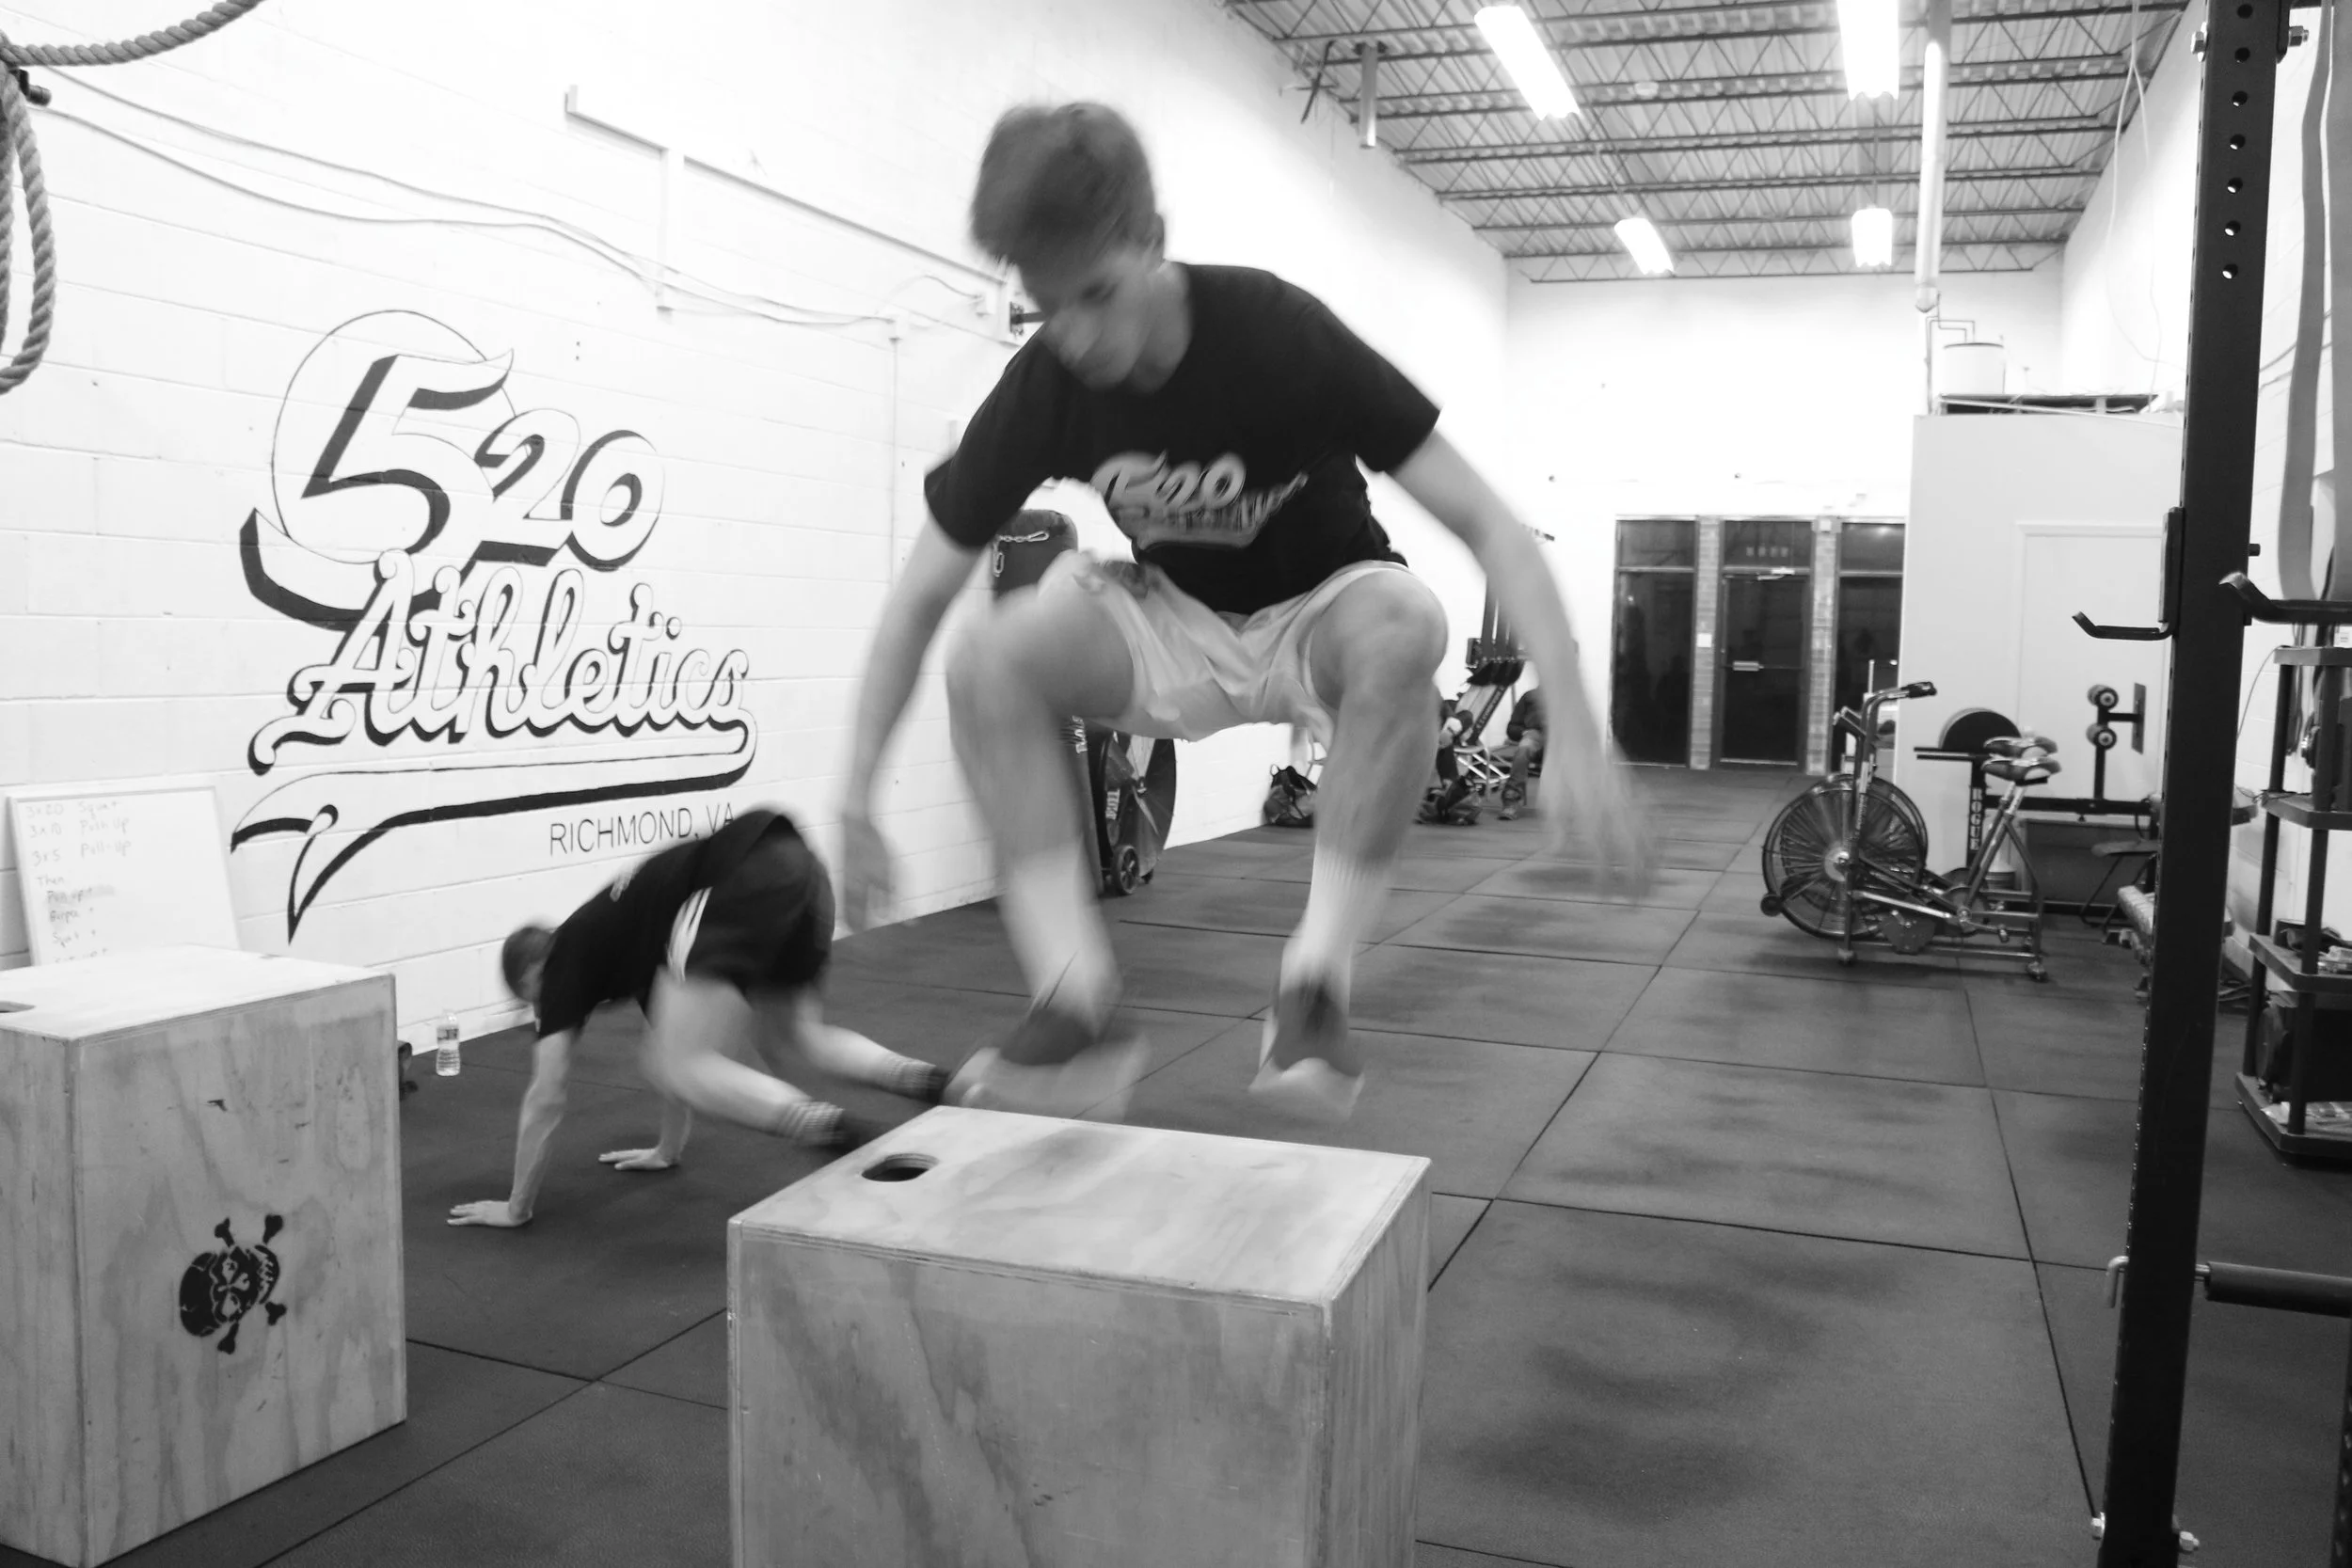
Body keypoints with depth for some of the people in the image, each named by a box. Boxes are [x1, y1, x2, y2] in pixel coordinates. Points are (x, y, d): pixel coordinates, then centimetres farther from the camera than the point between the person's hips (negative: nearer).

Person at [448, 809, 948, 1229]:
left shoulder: (565, 963, 18)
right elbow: (681, 1047, 47)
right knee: (802, 1034, 27)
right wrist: (668, 1151, 57)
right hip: (799, 867, 9)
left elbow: (545, 1099, 18)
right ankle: (944, 1084, 7)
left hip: (742, 879, -9)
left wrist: (516, 1208, 28)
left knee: (677, 1066, -5)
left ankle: (838, 1131, -26)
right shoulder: (609, 939, 38)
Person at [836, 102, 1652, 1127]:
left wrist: (1578, 738, -34)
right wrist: (857, 804, -11)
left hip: (1318, 613, -2)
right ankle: (1079, 1002, -25)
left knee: (1402, 628, -38)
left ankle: (1316, 982, -29)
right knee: (987, 659, -25)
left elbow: (1485, 522, -25)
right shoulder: (1040, 390, -18)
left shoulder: (1280, 335, -26)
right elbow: (920, 598, -8)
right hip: (1173, 621, 3)